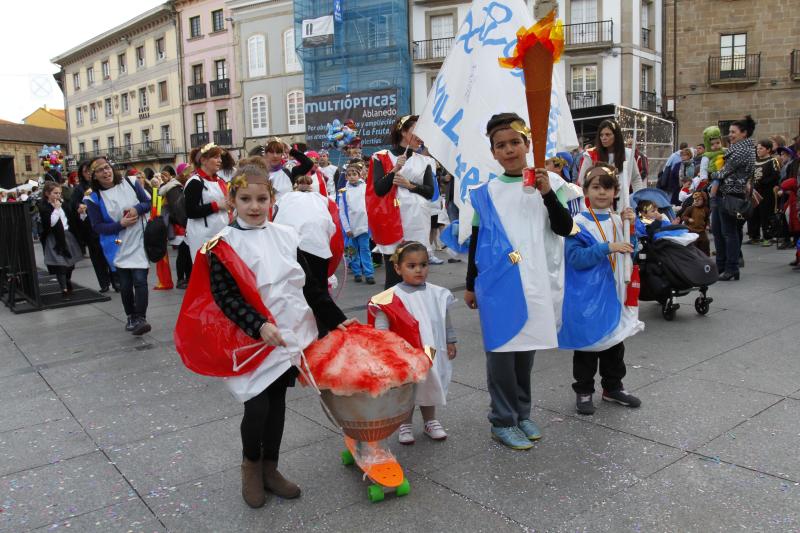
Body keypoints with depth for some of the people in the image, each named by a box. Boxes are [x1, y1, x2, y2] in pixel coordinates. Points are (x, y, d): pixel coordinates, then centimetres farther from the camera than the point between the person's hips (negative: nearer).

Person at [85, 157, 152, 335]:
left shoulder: (130, 183, -1)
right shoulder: (93, 198, -4)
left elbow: (149, 202, 6)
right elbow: (97, 227, -6)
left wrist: (137, 209, -15)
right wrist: (121, 224, -19)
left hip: (139, 242, -1)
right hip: (118, 247, 1)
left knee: (140, 280, -12)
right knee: (125, 284, 9)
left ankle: (140, 318, -9)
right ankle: (131, 317, 27)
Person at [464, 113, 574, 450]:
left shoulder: (543, 184, 6)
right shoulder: (486, 193, 2)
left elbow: (565, 228, -2)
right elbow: (476, 240, 7)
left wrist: (547, 194, -15)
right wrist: (470, 285, 9)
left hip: (535, 282, 2)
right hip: (498, 283, -2)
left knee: (526, 346, 13)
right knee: (501, 347, 1)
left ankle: (522, 413, 28)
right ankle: (502, 421, 13)